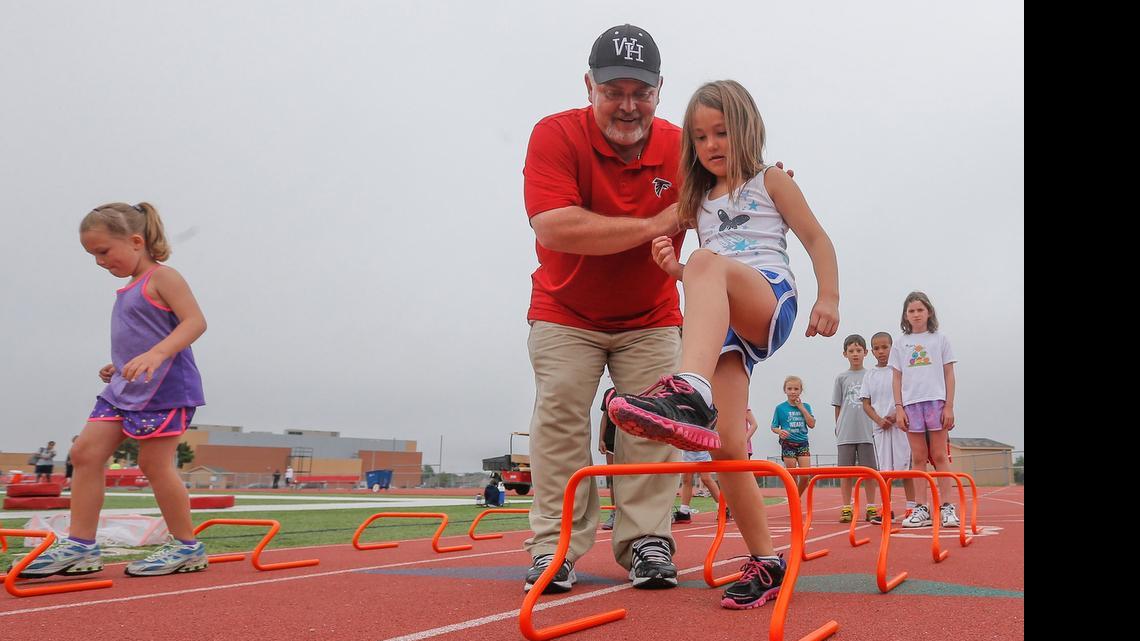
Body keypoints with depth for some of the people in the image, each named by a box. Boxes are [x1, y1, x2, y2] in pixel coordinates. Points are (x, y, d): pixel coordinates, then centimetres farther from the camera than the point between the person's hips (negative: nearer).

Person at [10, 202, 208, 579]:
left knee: (154, 464, -6)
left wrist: (155, 354, -32)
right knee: (86, 452, 0)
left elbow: (195, 321, -20)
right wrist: (119, 367, 17)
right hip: (125, 389, 9)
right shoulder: (130, 289, 20)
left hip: (164, 388, -9)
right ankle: (80, 546, 5)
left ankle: (187, 548, 7)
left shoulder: (162, 277, -7)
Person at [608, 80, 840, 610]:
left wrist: (829, 297, -6)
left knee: (708, 262, -39)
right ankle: (766, 562, 2)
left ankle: (689, 396, -63)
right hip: (719, 322, 5)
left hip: (772, 298, -5)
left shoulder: (771, 181, 16)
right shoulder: (700, 202, 28)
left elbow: (816, 238, 10)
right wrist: (675, 269, 9)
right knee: (724, 446, -12)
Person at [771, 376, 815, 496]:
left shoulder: (805, 406, 6)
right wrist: (780, 432, -21)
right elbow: (773, 427, 2)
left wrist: (802, 408, -8)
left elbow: (812, 425, -5)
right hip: (788, 444, -2)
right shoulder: (780, 408, -1)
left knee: (806, 476, -4)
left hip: (803, 444, 2)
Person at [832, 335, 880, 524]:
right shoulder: (841, 378, 7)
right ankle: (846, 509, 9)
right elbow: (838, 407, 8)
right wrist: (838, 428, 4)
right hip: (846, 433, 0)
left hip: (867, 432, 0)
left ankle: (871, 508, 10)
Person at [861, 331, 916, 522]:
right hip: (879, 427, 3)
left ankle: (911, 508, 2)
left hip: (900, 425, -3)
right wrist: (879, 420, -8)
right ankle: (887, 510, 9)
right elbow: (866, 404, 8)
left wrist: (896, 416, -15)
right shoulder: (869, 375, 9)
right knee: (884, 469, 4)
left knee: (904, 467, -4)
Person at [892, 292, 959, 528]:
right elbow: (896, 378, 10)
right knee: (918, 458, 3)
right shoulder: (900, 344, 11)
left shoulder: (940, 339, 8)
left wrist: (949, 406, -3)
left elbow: (949, 374, 5)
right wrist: (899, 408, 1)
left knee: (939, 456, -3)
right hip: (911, 403, 2)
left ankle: (947, 507, 1)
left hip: (937, 401, -1)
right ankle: (920, 509, 4)